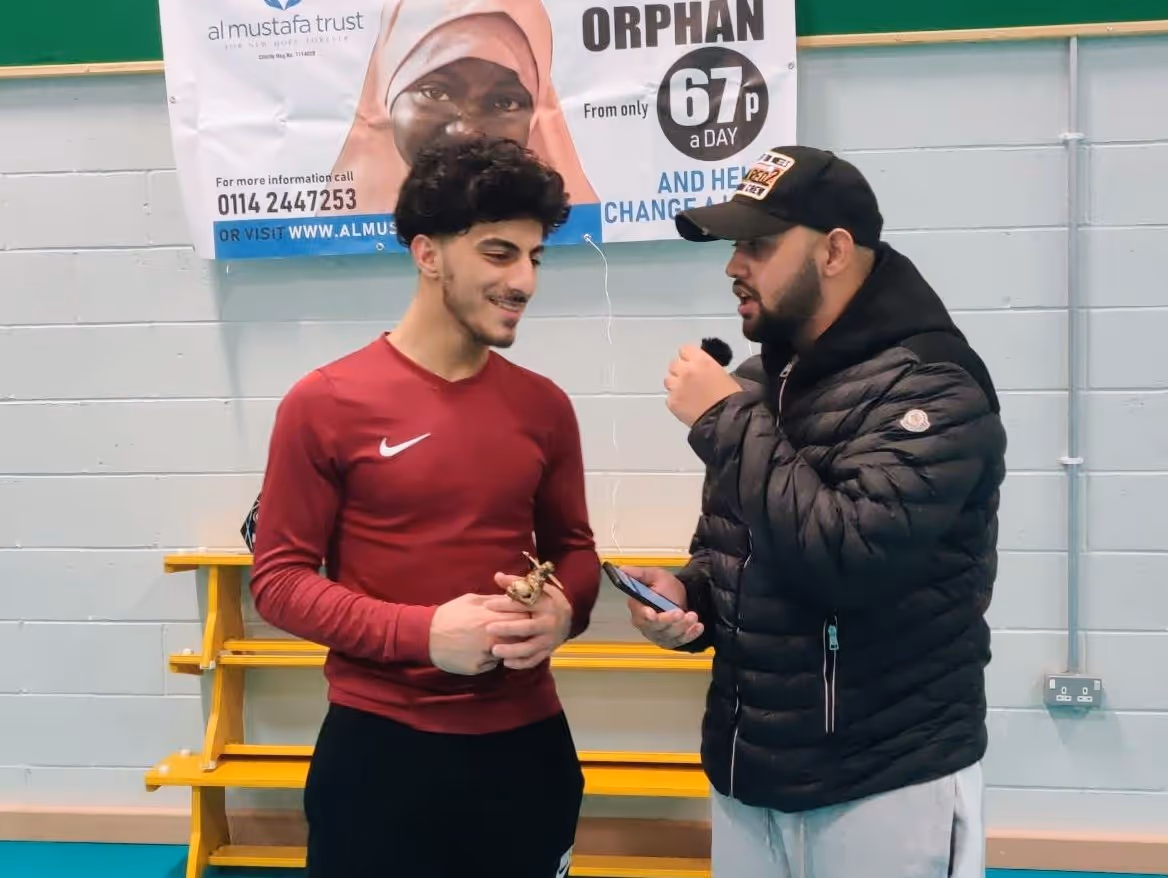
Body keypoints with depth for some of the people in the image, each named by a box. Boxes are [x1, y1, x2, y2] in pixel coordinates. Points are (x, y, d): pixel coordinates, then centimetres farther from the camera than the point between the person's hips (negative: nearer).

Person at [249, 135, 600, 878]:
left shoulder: (544, 406, 3)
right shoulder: (326, 404, -8)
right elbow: (279, 578, -6)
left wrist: (563, 610, -8)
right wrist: (422, 631, -19)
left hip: (526, 741, 4)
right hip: (379, 745, -3)